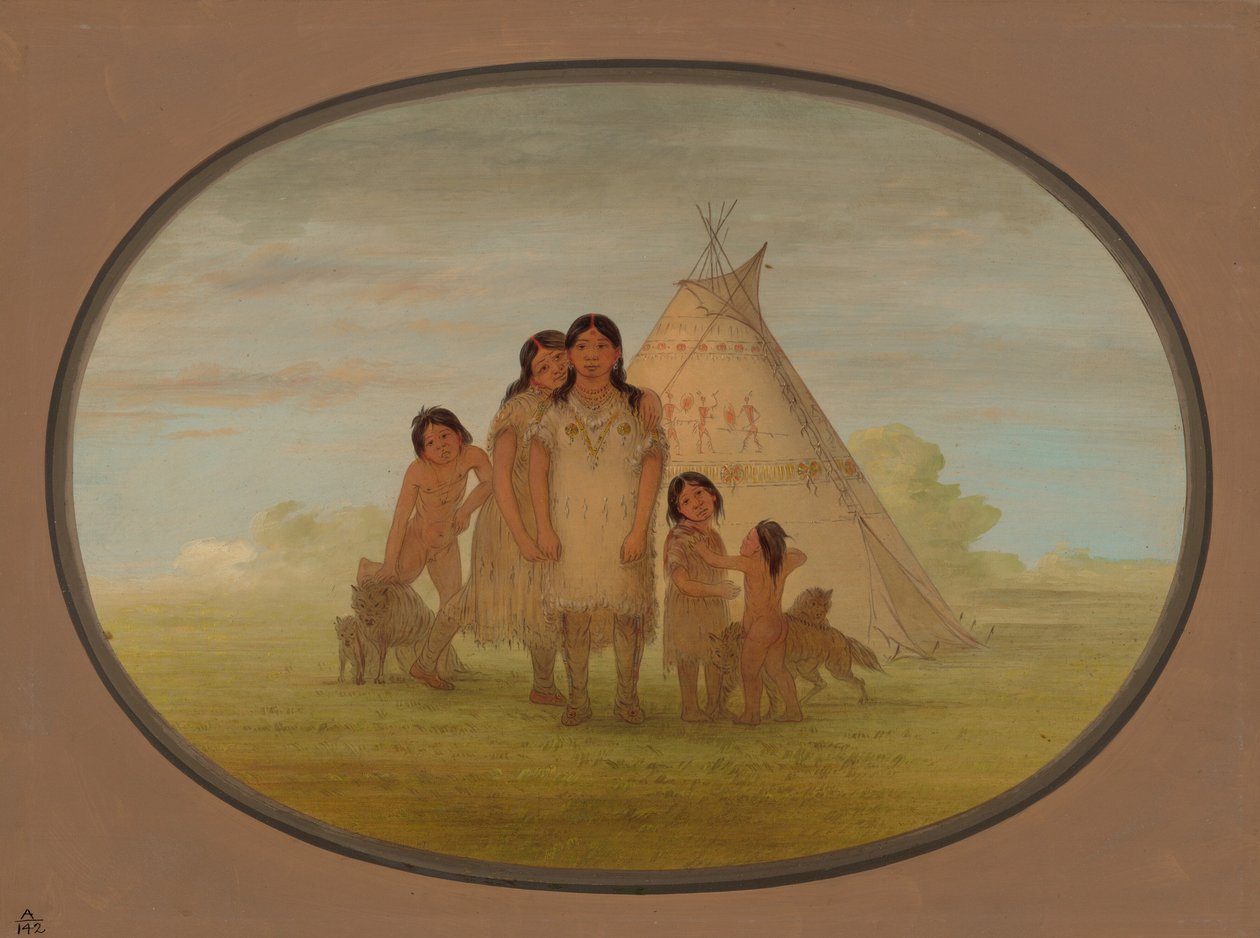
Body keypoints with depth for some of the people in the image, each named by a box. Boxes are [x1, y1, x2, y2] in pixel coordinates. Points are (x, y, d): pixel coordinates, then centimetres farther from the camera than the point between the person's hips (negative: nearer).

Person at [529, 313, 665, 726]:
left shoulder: (635, 404, 1)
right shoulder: (554, 406, 3)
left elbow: (650, 470, -2)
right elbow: (538, 469, 3)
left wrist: (639, 530, -9)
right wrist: (544, 529, -4)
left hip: (622, 527, 0)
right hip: (569, 526, 1)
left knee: (627, 611, 2)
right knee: (572, 613, 3)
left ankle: (627, 697, 16)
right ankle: (578, 699, 15)